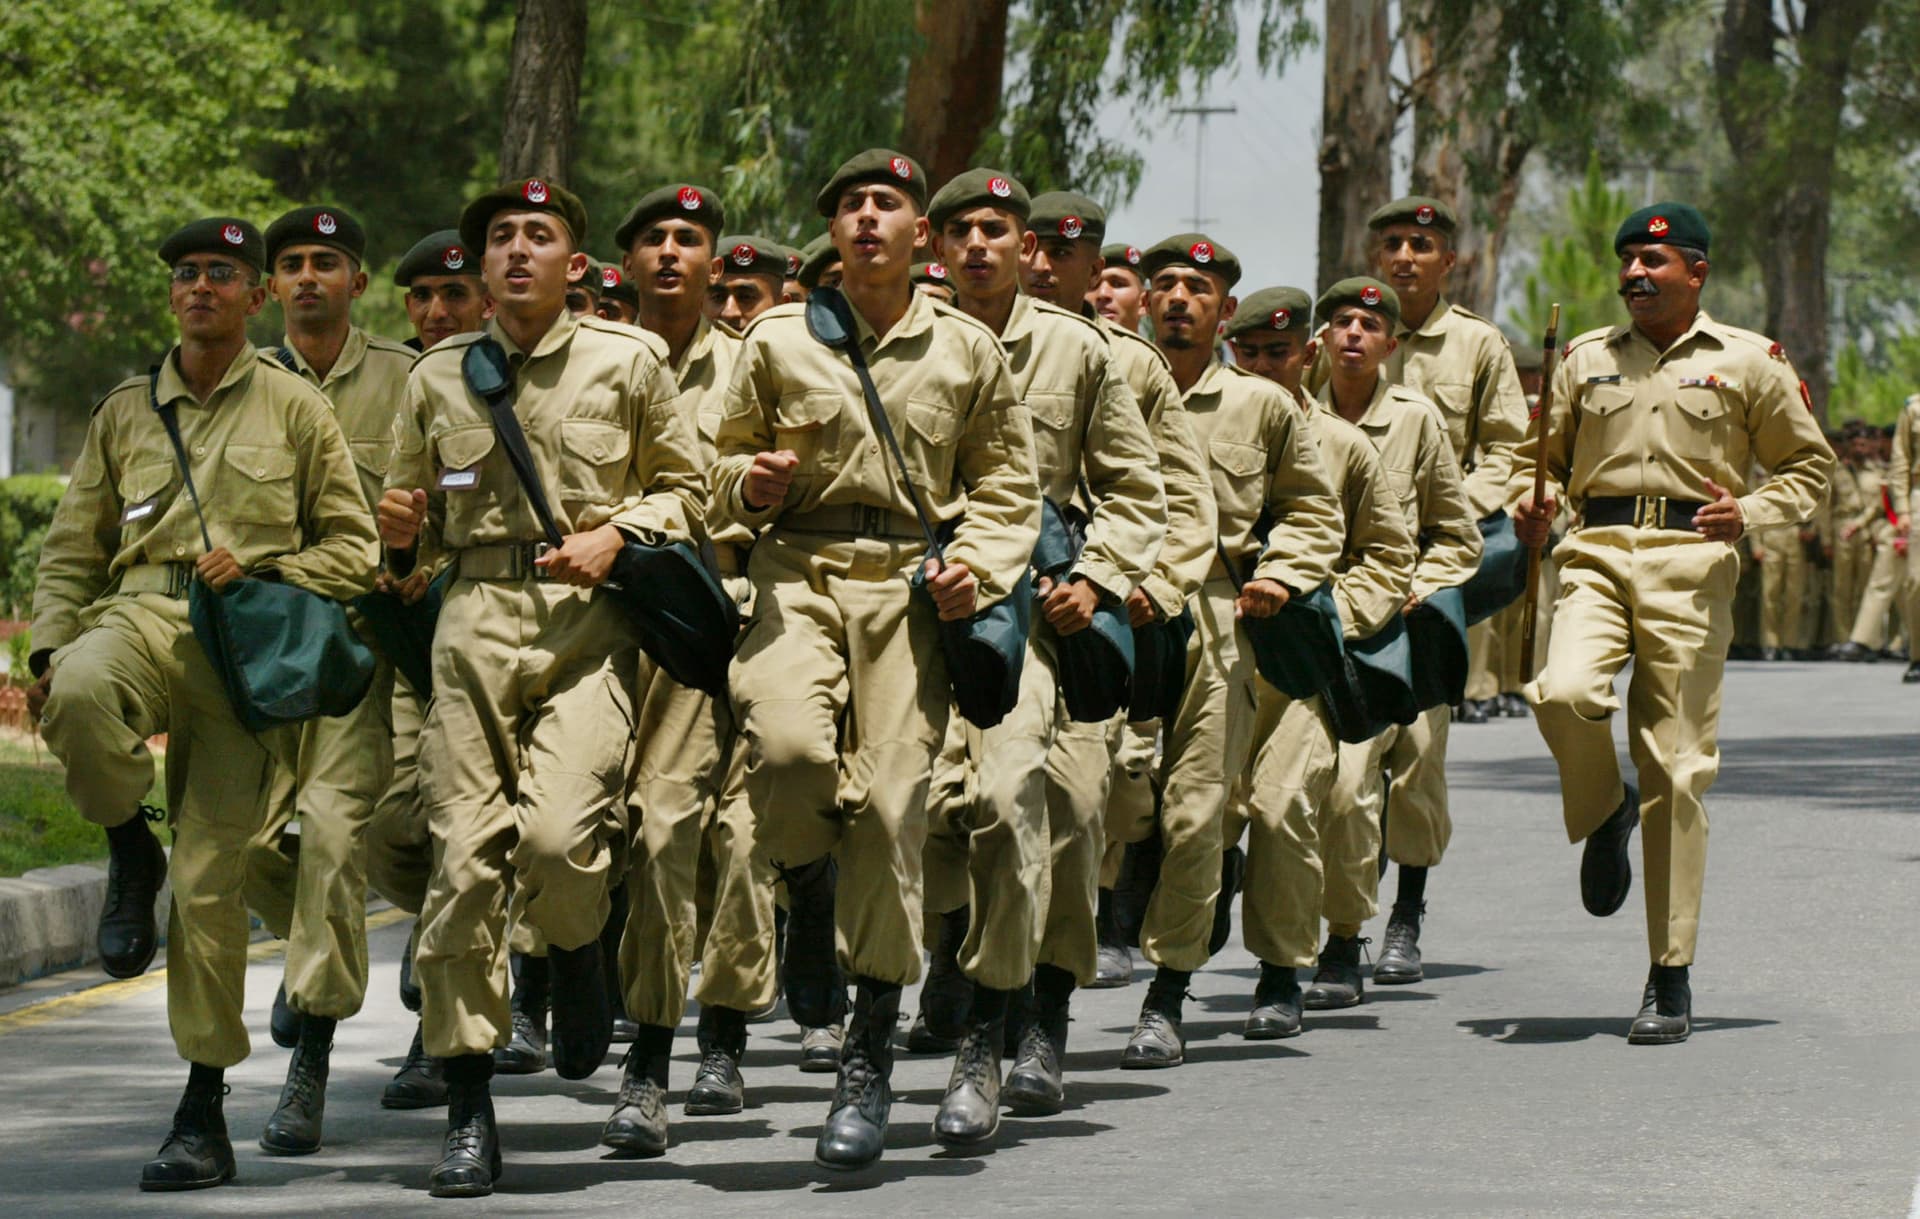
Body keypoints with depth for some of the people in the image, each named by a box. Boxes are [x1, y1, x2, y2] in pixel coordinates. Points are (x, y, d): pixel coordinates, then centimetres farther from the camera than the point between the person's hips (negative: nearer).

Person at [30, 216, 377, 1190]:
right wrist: (49, 651, 2)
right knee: (81, 694, -37)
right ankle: (130, 852, -7)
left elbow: (351, 546, 10)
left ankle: (205, 1110, 2)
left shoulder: (295, 409, 10)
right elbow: (72, 548, 17)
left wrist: (262, 574, -8)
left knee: (211, 873, -5)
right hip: (141, 613, 2)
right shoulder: (125, 410, 17)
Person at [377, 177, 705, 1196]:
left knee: (558, 835, -23)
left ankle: (577, 962, 14)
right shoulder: (437, 377, 14)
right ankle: (469, 1115, 1)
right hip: (475, 616, 2)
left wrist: (619, 532, -5)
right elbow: (419, 520, 22)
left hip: (586, 617, -2)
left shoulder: (627, 363, 7)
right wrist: (400, 532, -1)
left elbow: (684, 487, 13)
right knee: (464, 855, -5)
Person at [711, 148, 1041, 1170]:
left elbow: (1006, 480, 16)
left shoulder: (967, 350, 10)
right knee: (788, 749, -29)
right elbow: (726, 457, 18)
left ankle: (870, 1055, 3)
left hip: (910, 587, 0)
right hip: (798, 575, 0)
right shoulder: (777, 341, 10)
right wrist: (749, 483, -5)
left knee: (891, 800, -7)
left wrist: (979, 564, -2)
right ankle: (808, 894, 6)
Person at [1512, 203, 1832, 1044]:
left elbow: (1808, 465, 13)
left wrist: (1748, 512, -6)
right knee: (1565, 694, -28)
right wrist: (1532, 501, 1)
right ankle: (1602, 816, 7)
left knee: (1676, 770, -4)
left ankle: (1671, 981, 3)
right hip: (1596, 554, 2)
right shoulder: (1587, 360, 16)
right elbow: (1543, 454, 24)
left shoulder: (1749, 362, 8)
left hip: (1692, 565, -2)